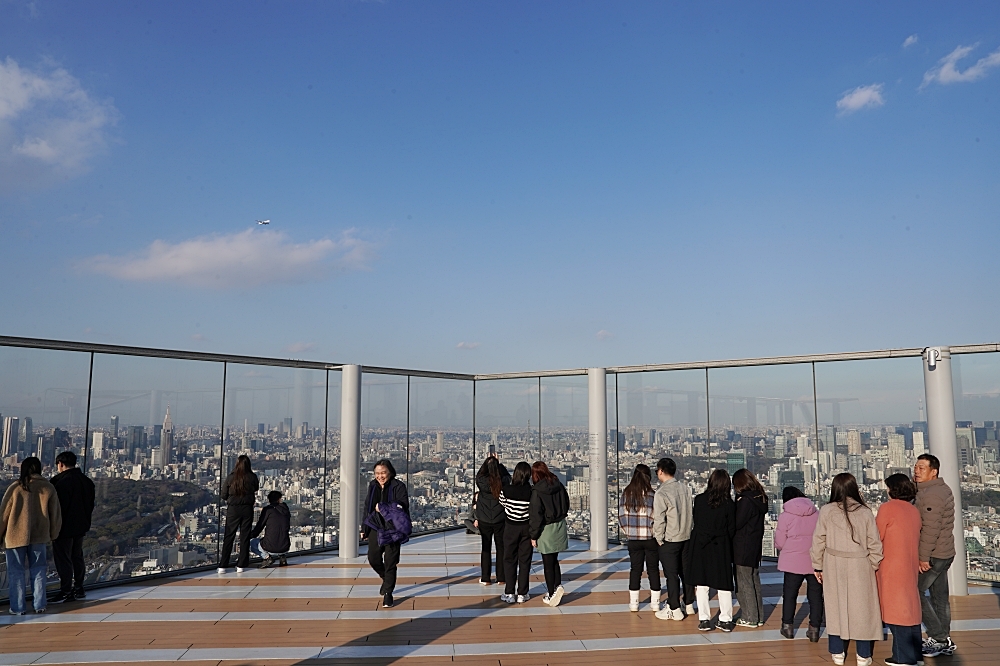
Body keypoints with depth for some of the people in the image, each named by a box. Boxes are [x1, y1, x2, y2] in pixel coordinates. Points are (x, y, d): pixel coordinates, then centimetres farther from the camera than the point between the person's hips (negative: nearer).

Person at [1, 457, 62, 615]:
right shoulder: (48, 488, 0)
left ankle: (17, 607, 8)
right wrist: (53, 534, 18)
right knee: (38, 570, 12)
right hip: (39, 536, 2)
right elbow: (55, 514, 5)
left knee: (15, 572, 7)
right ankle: (39, 605, 14)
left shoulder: (15, 487, -8)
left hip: (16, 536, -2)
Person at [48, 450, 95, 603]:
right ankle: (78, 588, 24)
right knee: (77, 557, 16)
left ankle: (65, 592, 2)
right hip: (81, 526, 9)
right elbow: (91, 504, 14)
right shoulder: (86, 481, 8)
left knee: (63, 559, -1)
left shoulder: (63, 481, -19)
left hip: (65, 527, -9)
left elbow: (58, 506, -19)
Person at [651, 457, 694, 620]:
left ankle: (674, 610, 10)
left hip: (669, 540, -6)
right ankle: (689, 604, 28)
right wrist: (687, 530, 15)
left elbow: (659, 520, -17)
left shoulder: (661, 493, -18)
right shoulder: (686, 489, 1)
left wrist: (659, 539, -5)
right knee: (686, 571, 17)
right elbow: (690, 512, 7)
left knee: (671, 574, 3)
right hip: (687, 537, 6)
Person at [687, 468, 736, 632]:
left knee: (701, 585, 8)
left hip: (701, 546, 1)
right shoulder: (729, 504, -9)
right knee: (724, 585, 10)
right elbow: (731, 529, -2)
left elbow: (695, 523, 1)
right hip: (721, 548, 0)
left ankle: (704, 619, 10)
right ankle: (726, 620, 16)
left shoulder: (699, 500, -6)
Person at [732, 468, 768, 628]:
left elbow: (736, 523, -20)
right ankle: (758, 616, 25)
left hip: (743, 549, -9)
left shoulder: (746, 500, -20)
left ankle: (750, 618, 8)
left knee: (744, 583, 1)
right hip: (755, 547, 9)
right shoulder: (759, 498, 7)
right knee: (754, 581, 17)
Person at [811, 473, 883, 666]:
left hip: (834, 566, 0)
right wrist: (873, 566, 12)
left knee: (836, 607, 11)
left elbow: (818, 541, -3)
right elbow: (875, 545, -2)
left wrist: (818, 566, 8)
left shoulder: (826, 511, -7)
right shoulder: (865, 512, -6)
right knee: (861, 607, 10)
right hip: (860, 566, 0)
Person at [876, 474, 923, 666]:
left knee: (896, 609, 0)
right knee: (909, 608, 14)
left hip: (892, 567, -7)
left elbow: (877, 537, -10)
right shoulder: (914, 510, 7)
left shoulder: (888, 508, -13)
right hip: (910, 566, 7)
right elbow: (914, 538, 11)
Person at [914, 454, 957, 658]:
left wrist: (923, 557, -21)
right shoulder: (942, 489, 11)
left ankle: (938, 638, 2)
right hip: (945, 553, 10)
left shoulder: (931, 494, -21)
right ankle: (944, 641, 20)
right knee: (939, 596, 14)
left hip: (933, 555, -10)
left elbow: (930, 529, -24)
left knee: (916, 591, -3)